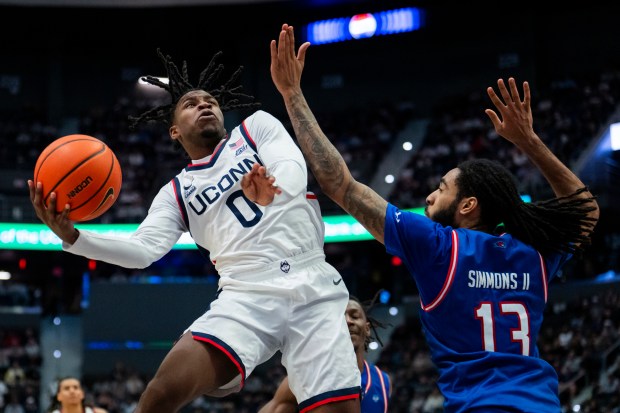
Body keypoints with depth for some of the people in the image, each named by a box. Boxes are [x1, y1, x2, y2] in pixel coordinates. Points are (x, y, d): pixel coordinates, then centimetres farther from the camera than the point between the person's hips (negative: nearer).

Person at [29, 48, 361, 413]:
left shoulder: (258, 126, 18)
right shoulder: (176, 193, 20)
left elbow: (294, 173, -1)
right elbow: (144, 249, 4)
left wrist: (271, 186, -26)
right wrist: (72, 236, -13)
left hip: (314, 289, 0)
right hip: (247, 298, 0)